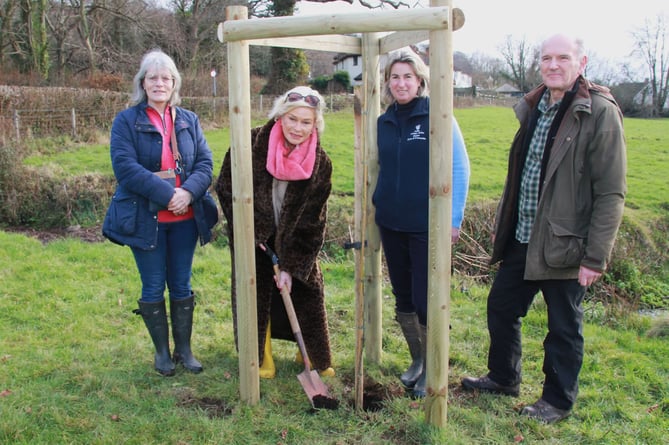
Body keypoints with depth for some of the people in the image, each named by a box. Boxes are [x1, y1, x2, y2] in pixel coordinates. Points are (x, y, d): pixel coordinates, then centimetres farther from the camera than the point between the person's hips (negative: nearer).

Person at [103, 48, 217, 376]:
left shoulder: (188, 121, 9)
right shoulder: (126, 121, -3)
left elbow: (205, 163, 1)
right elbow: (125, 166, -15)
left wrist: (189, 192, -19)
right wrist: (167, 194, -22)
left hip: (185, 218, 3)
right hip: (145, 218, -3)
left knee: (181, 285, 12)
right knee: (153, 287, 8)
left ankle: (184, 349, 26)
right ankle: (162, 351, 24)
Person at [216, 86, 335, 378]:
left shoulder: (320, 163, -17)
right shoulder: (252, 144, -21)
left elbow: (311, 222, -14)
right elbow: (226, 188, -9)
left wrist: (291, 266, -18)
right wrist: (248, 231, -12)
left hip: (294, 241, 1)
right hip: (254, 237, -1)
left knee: (306, 290, 5)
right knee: (256, 294, 3)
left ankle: (314, 356, 27)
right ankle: (261, 358, 21)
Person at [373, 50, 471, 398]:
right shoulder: (384, 122, 7)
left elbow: (459, 169, -8)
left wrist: (454, 219, -11)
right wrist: (377, 206, 12)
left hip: (427, 226, -5)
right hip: (391, 225, 6)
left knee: (426, 301, -2)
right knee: (403, 298, 14)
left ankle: (431, 371, 18)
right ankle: (417, 359, 33)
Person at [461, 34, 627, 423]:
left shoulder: (600, 113, -14)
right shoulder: (535, 107, 8)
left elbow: (611, 192, -16)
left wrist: (596, 257, -18)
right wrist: (503, 227, 16)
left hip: (564, 245, -7)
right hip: (521, 239, 7)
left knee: (564, 327, 10)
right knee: (501, 308, 18)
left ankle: (558, 402, 30)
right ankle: (504, 378, 40)